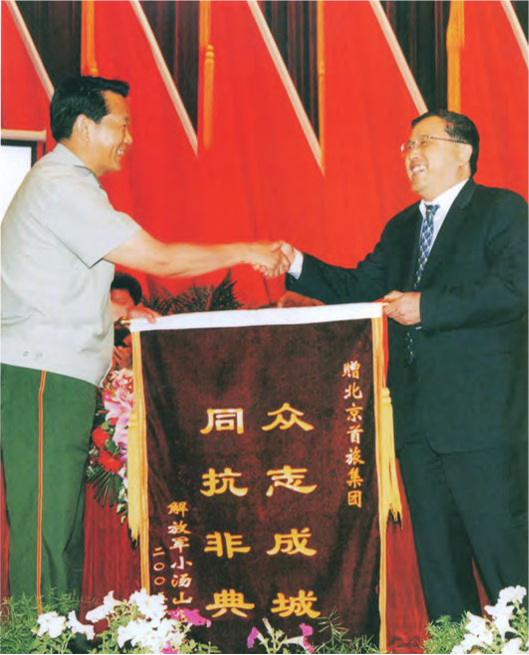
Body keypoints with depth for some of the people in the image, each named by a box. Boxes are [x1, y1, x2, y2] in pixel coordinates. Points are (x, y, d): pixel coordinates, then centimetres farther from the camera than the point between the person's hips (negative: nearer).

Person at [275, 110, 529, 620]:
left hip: (482, 415, -7)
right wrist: (296, 265, 5)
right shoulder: (401, 229, 21)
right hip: (418, 420, 7)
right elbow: (357, 288, 20)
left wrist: (428, 307, -18)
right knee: (436, 551, 11)